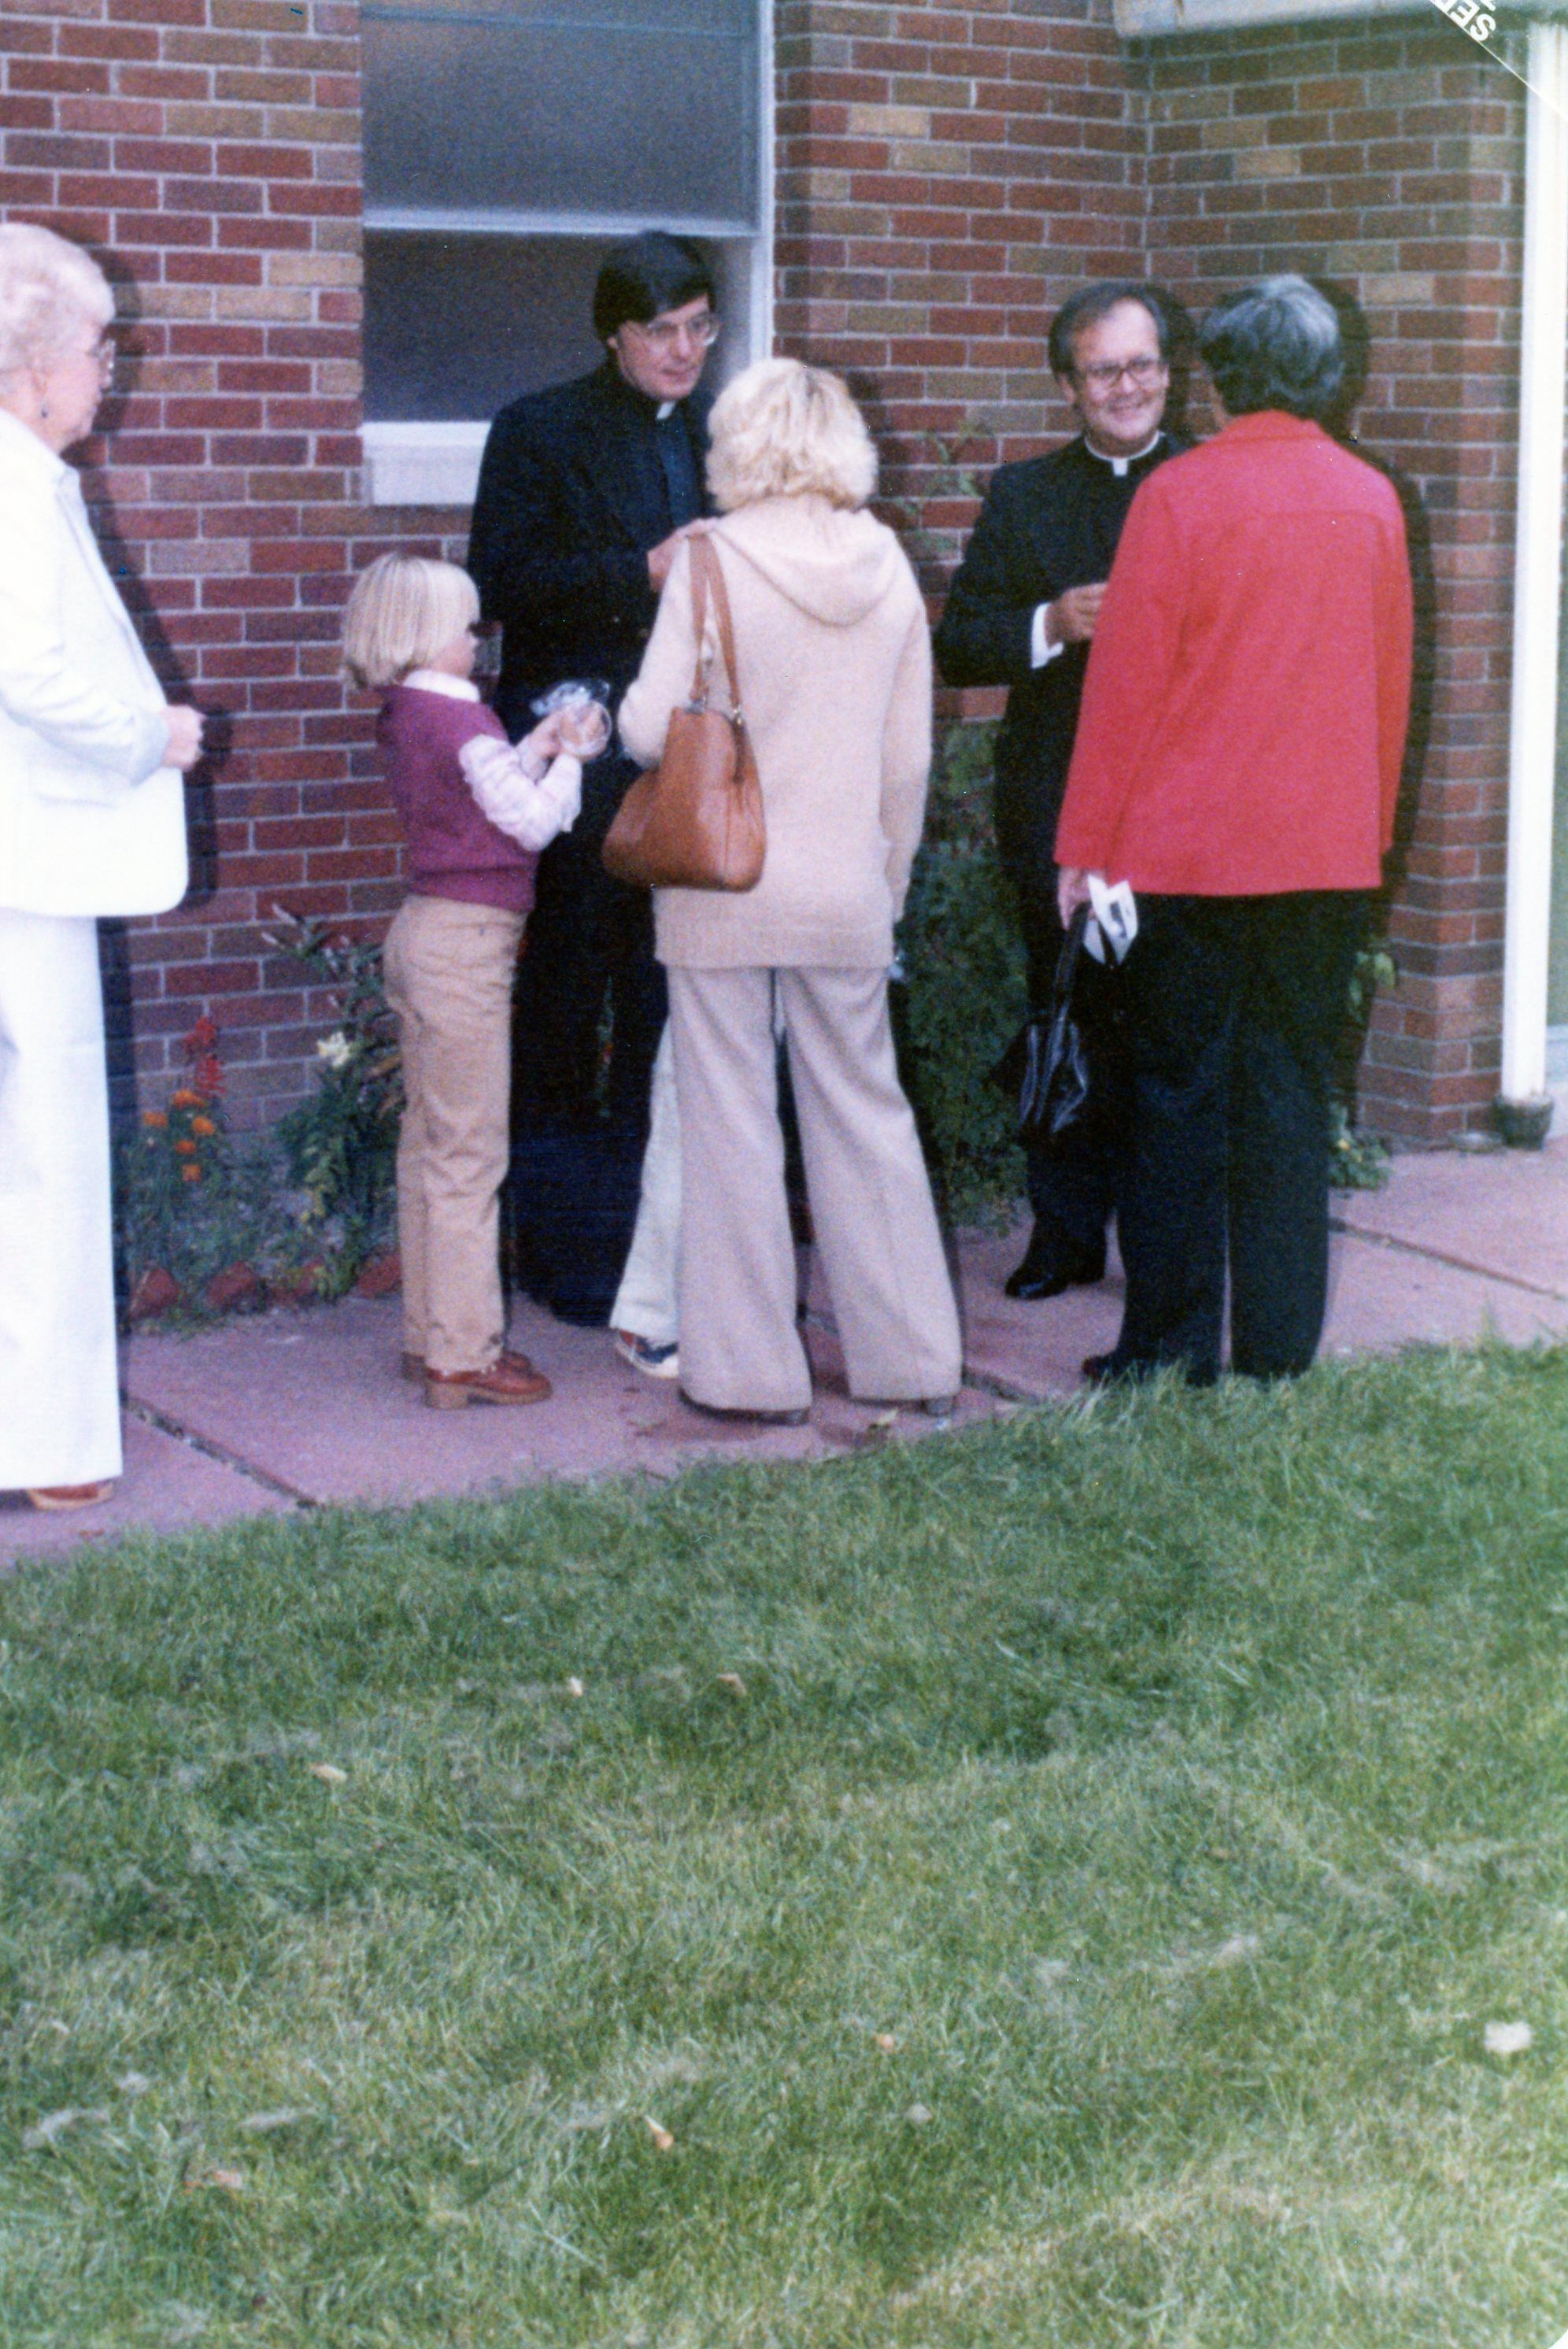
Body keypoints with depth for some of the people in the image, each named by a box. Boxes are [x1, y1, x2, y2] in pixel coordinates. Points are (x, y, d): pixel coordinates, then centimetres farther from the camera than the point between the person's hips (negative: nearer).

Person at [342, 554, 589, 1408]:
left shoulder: (403, 716, 10)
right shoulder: (459, 719, -16)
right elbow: (534, 822, -15)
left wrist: (535, 751, 11)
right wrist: (569, 757, 0)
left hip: (422, 930, 10)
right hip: (467, 940, -10)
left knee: (428, 1145, 14)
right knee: (469, 1153, -5)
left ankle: (429, 1336, 21)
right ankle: (462, 1355, -1)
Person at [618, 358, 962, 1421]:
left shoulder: (715, 558, -11)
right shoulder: (884, 564, 2)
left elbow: (655, 727, -16)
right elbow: (909, 757, 7)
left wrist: (626, 706, 7)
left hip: (723, 887, -4)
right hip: (847, 894, 4)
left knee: (732, 1125, 5)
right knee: (866, 1113, 13)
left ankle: (753, 1370, 11)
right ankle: (911, 1357, 20)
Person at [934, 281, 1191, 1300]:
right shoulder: (1023, 496, 11)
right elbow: (959, 644, 5)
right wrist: (1051, 625, -12)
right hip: (1058, 807, 2)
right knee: (1067, 1020, 9)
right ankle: (1067, 1232, 19)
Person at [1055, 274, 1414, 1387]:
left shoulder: (1178, 495, -9)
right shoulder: (1373, 500, 4)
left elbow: (1125, 682, -7)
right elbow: (1392, 684, 11)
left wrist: (1085, 847, 0)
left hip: (1189, 850, -3)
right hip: (1331, 852, 4)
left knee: (1180, 1097, 5)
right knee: (1293, 1097, 8)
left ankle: (1172, 1348, 10)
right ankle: (1279, 1353, 11)